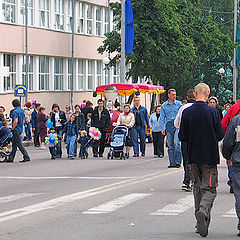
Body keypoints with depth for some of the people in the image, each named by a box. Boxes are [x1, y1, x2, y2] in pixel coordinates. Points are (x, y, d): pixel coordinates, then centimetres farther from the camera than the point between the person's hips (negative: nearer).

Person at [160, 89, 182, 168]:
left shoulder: (179, 104, 4)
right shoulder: (164, 105, 9)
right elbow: (162, 118, 9)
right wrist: (162, 128, -1)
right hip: (169, 125, 3)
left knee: (176, 143, -17)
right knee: (170, 145, 3)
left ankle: (178, 162, -12)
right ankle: (172, 163, 9)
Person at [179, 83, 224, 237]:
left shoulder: (187, 113, -4)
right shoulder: (213, 112, -9)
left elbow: (182, 137, -2)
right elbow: (220, 135, -6)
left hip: (193, 157, 3)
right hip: (210, 156, -3)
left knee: (198, 187, 15)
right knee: (209, 189, 0)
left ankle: (201, 222, 15)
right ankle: (203, 210, -28)